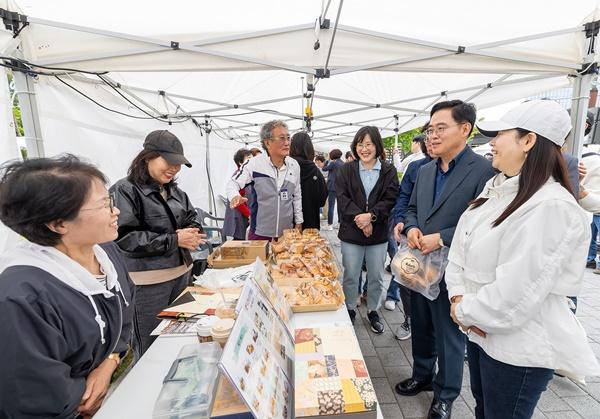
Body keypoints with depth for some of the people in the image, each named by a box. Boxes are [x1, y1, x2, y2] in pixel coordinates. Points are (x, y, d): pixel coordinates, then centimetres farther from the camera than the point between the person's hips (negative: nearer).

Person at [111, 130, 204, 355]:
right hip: (148, 282, -7)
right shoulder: (125, 190, -13)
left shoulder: (174, 190, 7)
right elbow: (124, 237, -20)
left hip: (181, 273, 7)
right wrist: (174, 240, -21)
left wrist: (191, 234, -9)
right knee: (151, 347, 7)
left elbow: (192, 219, 15)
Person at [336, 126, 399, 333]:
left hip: (379, 233, 1)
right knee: (350, 276, 10)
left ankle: (373, 311, 35)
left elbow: (390, 199, -6)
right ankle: (350, 310, 32)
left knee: (376, 277, 14)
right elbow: (342, 197, -7)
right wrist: (360, 217, -19)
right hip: (351, 232, 0)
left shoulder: (389, 171, 1)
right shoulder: (346, 170, 2)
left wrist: (371, 215, -21)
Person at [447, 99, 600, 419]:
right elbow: (462, 245, 4)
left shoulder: (550, 206, -25)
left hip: (519, 346, -7)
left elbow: (515, 295, -28)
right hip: (482, 329, 8)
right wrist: (458, 297, -8)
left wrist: (464, 311, -13)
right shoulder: (495, 187, 3)